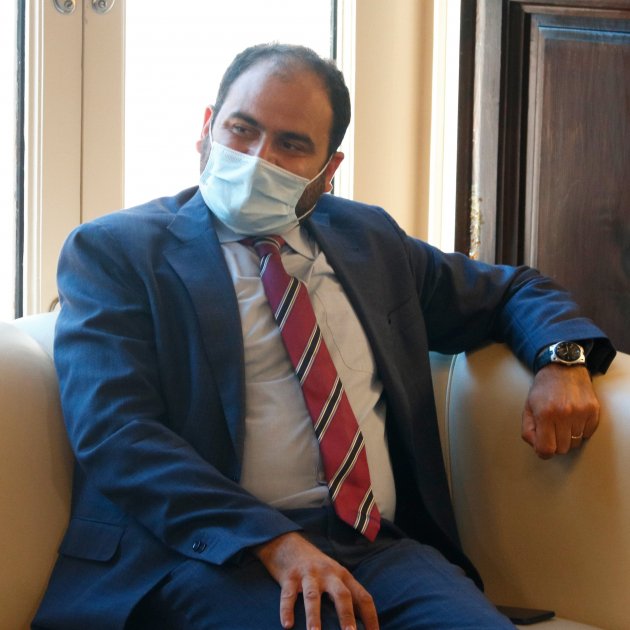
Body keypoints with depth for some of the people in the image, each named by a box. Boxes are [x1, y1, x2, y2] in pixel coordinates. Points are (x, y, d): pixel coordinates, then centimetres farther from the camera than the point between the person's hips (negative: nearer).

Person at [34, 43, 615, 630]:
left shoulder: (367, 237, 20)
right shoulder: (113, 251, 4)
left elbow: (509, 291, 33)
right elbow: (117, 432, -10)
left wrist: (562, 361, 8)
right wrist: (275, 543, -23)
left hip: (380, 545, 5)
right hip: (207, 552, -4)